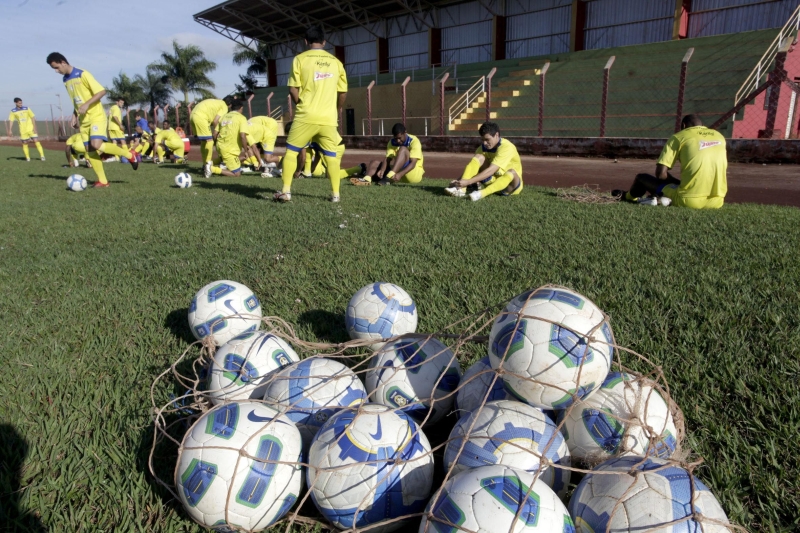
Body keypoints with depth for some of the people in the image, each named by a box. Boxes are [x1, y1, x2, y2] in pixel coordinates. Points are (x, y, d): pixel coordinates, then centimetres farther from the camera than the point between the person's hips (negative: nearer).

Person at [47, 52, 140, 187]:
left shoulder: (82, 74, -12)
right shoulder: (65, 80, 13)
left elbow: (101, 91, -16)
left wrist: (87, 104, -23)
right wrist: (75, 114, 10)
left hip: (96, 117, -8)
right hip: (83, 120, 8)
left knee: (96, 144, -25)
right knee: (89, 150, 0)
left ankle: (130, 155, -8)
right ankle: (102, 180, 4)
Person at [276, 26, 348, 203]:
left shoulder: (300, 59, 1)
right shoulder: (335, 61, 9)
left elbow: (293, 89, -3)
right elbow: (343, 92, 11)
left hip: (306, 116, -2)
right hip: (328, 118, 2)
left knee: (291, 151, 8)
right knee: (331, 155, 11)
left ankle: (286, 191, 4)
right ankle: (335, 194, 10)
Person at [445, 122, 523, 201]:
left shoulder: (507, 147, -24)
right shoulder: (484, 147, -4)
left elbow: (491, 170, -34)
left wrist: (468, 181, -41)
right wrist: (458, 181, -29)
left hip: (511, 183, -5)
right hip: (493, 181, 5)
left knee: (511, 172, -39)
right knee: (479, 157, -17)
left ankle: (482, 193, -53)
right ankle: (461, 189, -34)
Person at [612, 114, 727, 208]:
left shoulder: (679, 137, 2)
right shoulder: (719, 136, 16)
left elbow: (660, 173, -5)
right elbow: (723, 171, 22)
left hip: (689, 201, -5)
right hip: (716, 203, 5)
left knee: (641, 178, 20)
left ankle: (628, 196, 46)